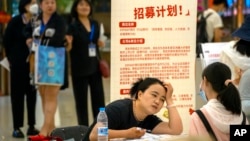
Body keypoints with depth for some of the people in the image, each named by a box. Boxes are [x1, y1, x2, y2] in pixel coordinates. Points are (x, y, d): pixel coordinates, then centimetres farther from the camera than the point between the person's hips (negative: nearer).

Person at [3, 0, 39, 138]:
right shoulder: (15, 21, -4)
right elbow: (6, 41, 2)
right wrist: (12, 58, 5)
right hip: (18, 63, -1)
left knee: (32, 94, 5)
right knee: (17, 94, 2)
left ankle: (31, 126, 12)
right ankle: (17, 127, 6)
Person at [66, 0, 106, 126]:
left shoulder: (95, 24, 9)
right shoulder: (72, 26, -7)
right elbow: (68, 46, -8)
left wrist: (99, 43, 0)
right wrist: (68, 43, -30)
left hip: (95, 67, 5)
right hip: (79, 69, -5)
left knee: (99, 99, 7)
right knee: (81, 101, 1)